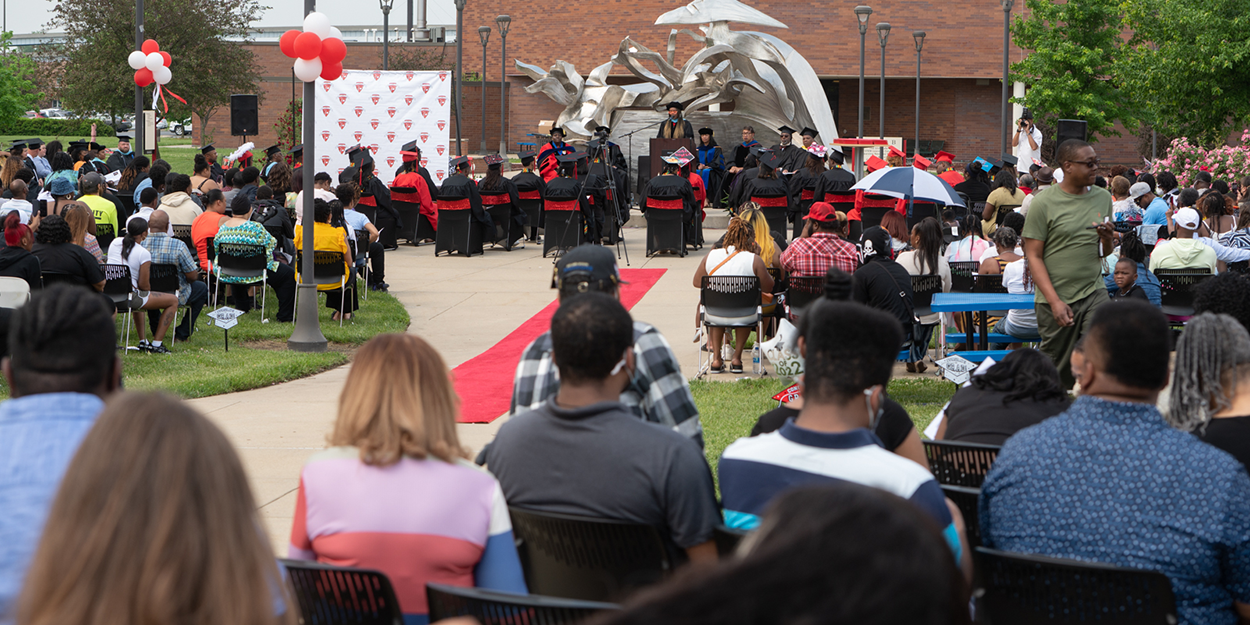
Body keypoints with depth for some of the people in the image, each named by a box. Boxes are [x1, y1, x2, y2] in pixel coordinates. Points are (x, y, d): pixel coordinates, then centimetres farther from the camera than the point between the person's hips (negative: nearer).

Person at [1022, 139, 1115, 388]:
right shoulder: (1044, 202, -6)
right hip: (1056, 297, -3)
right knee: (1057, 369, 4)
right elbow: (1033, 256, -7)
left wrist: (1107, 238, -8)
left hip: (1093, 293, 3)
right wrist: (1055, 301, -16)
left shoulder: (1102, 198, 9)